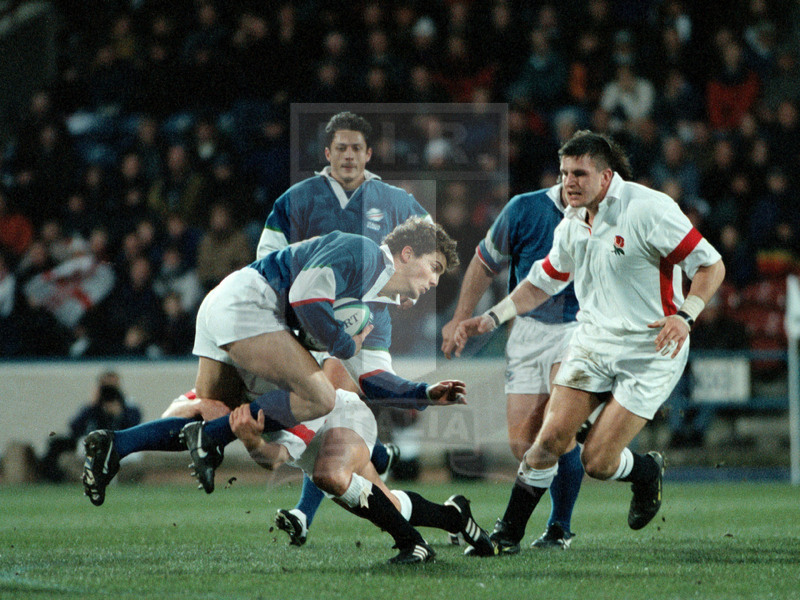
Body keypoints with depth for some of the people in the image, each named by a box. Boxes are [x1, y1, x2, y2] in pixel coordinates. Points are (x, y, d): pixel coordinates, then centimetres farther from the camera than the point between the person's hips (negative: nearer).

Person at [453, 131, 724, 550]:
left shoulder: (649, 210, -17)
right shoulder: (571, 225, 4)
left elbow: (711, 265, -14)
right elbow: (542, 283, 20)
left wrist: (685, 316, -28)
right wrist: (490, 319, 10)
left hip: (650, 353, -5)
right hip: (593, 340, 5)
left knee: (597, 462, -9)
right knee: (550, 440, -8)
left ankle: (647, 473, 25)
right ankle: (508, 533, 5)